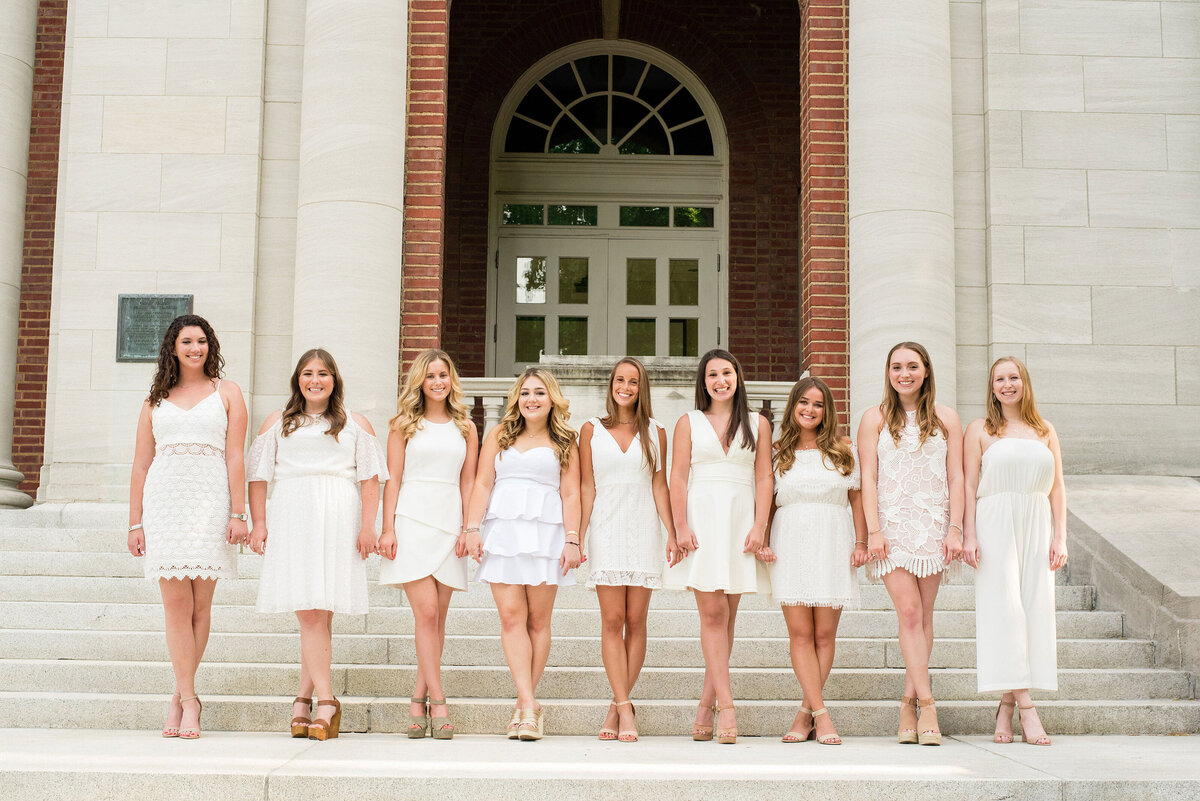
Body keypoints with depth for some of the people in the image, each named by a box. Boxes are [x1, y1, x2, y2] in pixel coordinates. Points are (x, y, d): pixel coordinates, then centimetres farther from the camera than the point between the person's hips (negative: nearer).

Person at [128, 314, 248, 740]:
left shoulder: (226, 393, 11)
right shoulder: (156, 400, 16)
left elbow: (235, 457, 3)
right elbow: (140, 465, 14)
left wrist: (238, 513, -6)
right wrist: (135, 522, 8)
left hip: (210, 500, -1)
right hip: (165, 499, 1)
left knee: (200, 605, -1)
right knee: (176, 602, -6)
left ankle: (180, 695, 12)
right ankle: (189, 701, -3)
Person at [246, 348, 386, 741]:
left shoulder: (355, 424, 15)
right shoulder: (278, 422, 18)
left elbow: (370, 478, 7)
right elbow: (259, 476, 14)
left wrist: (367, 526, -3)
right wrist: (259, 523, 2)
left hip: (338, 521, 0)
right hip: (291, 518, 0)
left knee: (319, 611, -4)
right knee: (310, 613, -8)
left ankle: (304, 698, 4)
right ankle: (326, 702, -10)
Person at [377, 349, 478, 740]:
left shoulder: (465, 428, 13)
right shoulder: (404, 425, 7)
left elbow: (468, 482, 12)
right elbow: (393, 479, 4)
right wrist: (388, 528, -4)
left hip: (449, 526, 3)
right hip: (412, 522, -3)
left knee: (437, 619, 2)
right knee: (426, 614, -11)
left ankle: (419, 701, 10)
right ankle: (437, 703, -7)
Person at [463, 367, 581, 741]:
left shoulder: (564, 443, 13)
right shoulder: (498, 436, 17)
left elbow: (570, 495, 6)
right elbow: (482, 484, 10)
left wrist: (572, 540, -5)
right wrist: (473, 528, -1)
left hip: (546, 531, -1)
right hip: (503, 529, 1)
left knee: (538, 619, -2)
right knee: (512, 617, -9)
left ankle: (524, 705, 4)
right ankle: (529, 706, -13)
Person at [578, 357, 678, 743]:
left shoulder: (655, 432, 10)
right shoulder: (592, 429, 8)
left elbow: (659, 486, 7)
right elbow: (586, 487, 6)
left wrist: (671, 533, -2)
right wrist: (577, 536, -1)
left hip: (643, 529, 1)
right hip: (606, 529, -1)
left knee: (635, 621, -2)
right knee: (612, 620, -7)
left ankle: (617, 705, 6)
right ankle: (625, 709, -8)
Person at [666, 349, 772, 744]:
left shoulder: (757, 424, 13)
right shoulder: (689, 423, 11)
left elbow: (764, 478, 7)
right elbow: (678, 476, 4)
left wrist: (759, 526, -5)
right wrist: (681, 526, -8)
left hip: (741, 517, 1)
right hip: (702, 517, -1)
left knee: (726, 615, 1)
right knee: (712, 613, -9)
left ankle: (707, 704, 8)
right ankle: (725, 706, -10)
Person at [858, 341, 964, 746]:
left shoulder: (945, 418, 10)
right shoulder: (875, 418, 7)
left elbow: (956, 476, 6)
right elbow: (868, 477, 2)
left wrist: (955, 528, -3)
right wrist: (873, 530, -7)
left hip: (933, 523, 2)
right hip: (893, 523, -1)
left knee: (923, 615, 2)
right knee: (909, 611, -12)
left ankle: (909, 703, 9)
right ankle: (927, 705, -12)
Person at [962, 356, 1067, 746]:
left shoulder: (1045, 433, 15)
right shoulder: (980, 430, 7)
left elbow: (1057, 489, 13)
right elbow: (969, 485, 2)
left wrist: (1059, 537, 4)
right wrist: (969, 535, -8)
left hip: (1037, 527, 3)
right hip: (995, 525, -3)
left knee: (1035, 607, -3)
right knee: (1003, 606, -12)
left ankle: (1007, 704, 3)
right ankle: (1025, 706, -13)